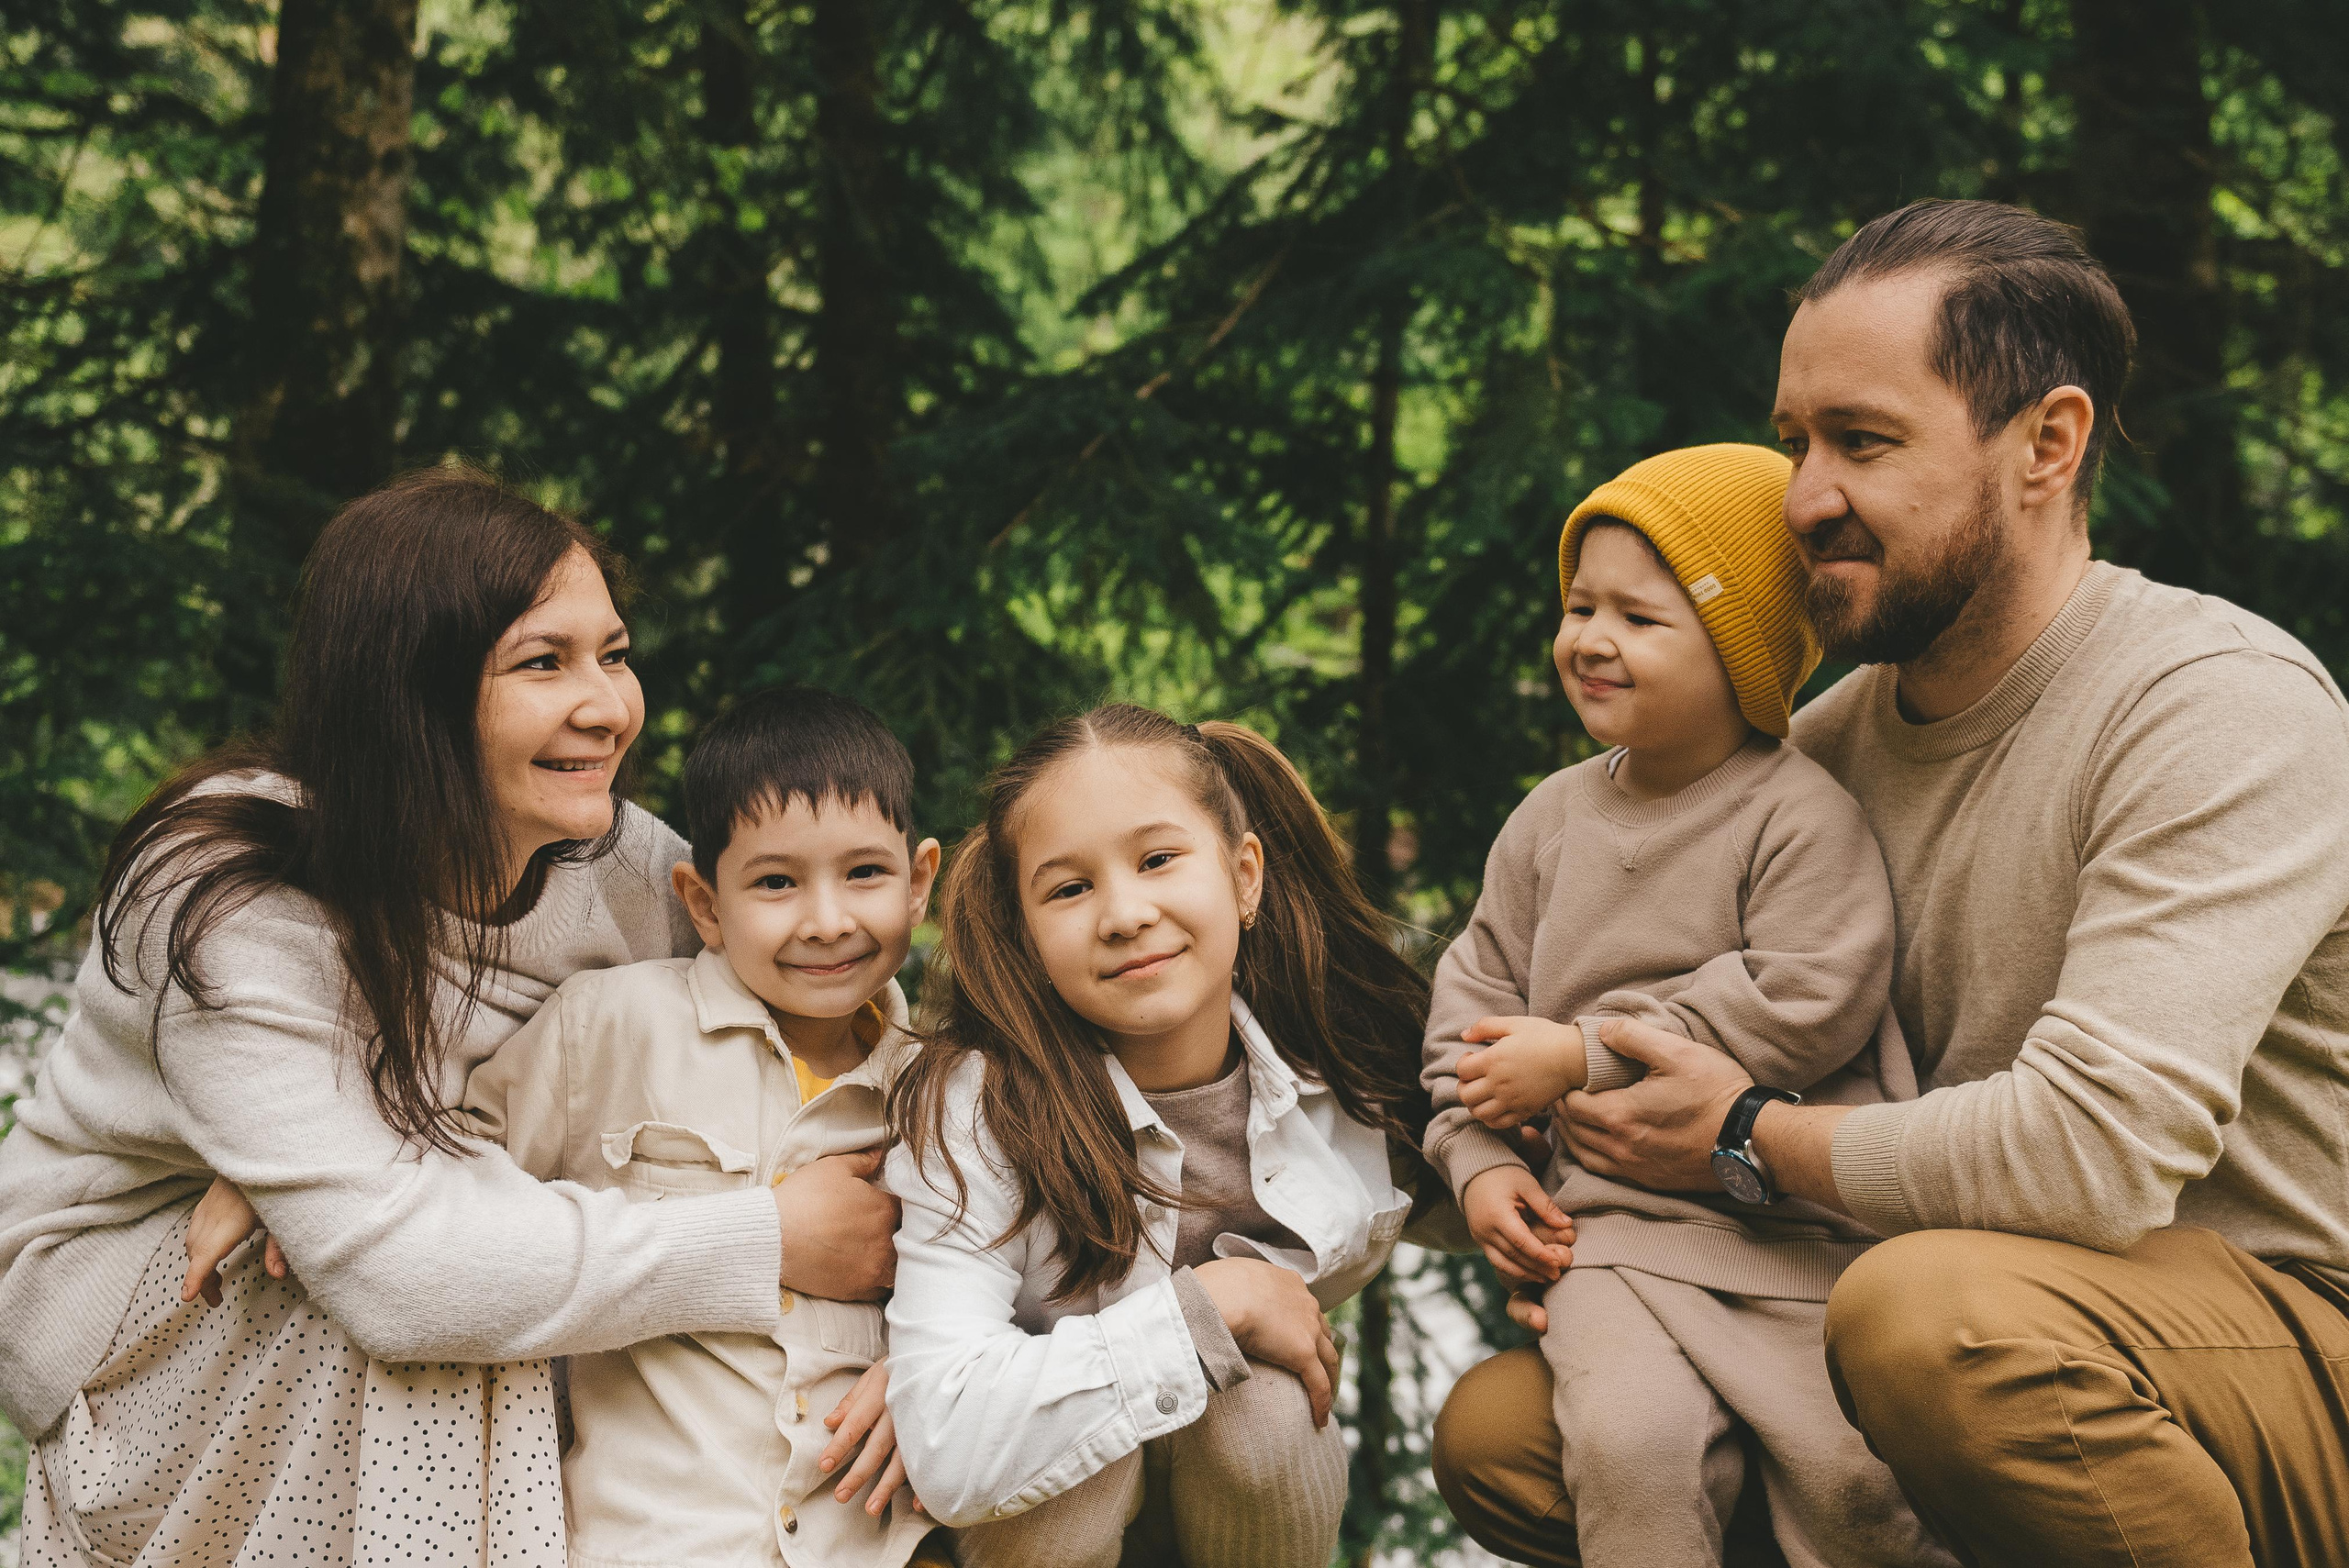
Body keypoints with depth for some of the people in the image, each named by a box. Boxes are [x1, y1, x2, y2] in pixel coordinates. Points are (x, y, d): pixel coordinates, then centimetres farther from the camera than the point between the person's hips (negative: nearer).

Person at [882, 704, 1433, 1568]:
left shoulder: (1334, 1066, -13)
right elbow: (948, 1454, -35)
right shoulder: (977, 1110, -24)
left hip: (1262, 1469, 3)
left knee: (1259, 1404, -29)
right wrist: (1212, 1304, -30)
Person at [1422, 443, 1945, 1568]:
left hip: (1802, 1214, -3)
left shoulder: (1802, 813, -7)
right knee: (1631, 1441, -20)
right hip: (1616, 1220, 4)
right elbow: (1478, 993, 18)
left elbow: (1808, 1003, -17)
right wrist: (1478, 1159, 2)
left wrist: (1584, 1057, -13)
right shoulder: (1552, 819, 12)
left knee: (1851, 1470, -11)